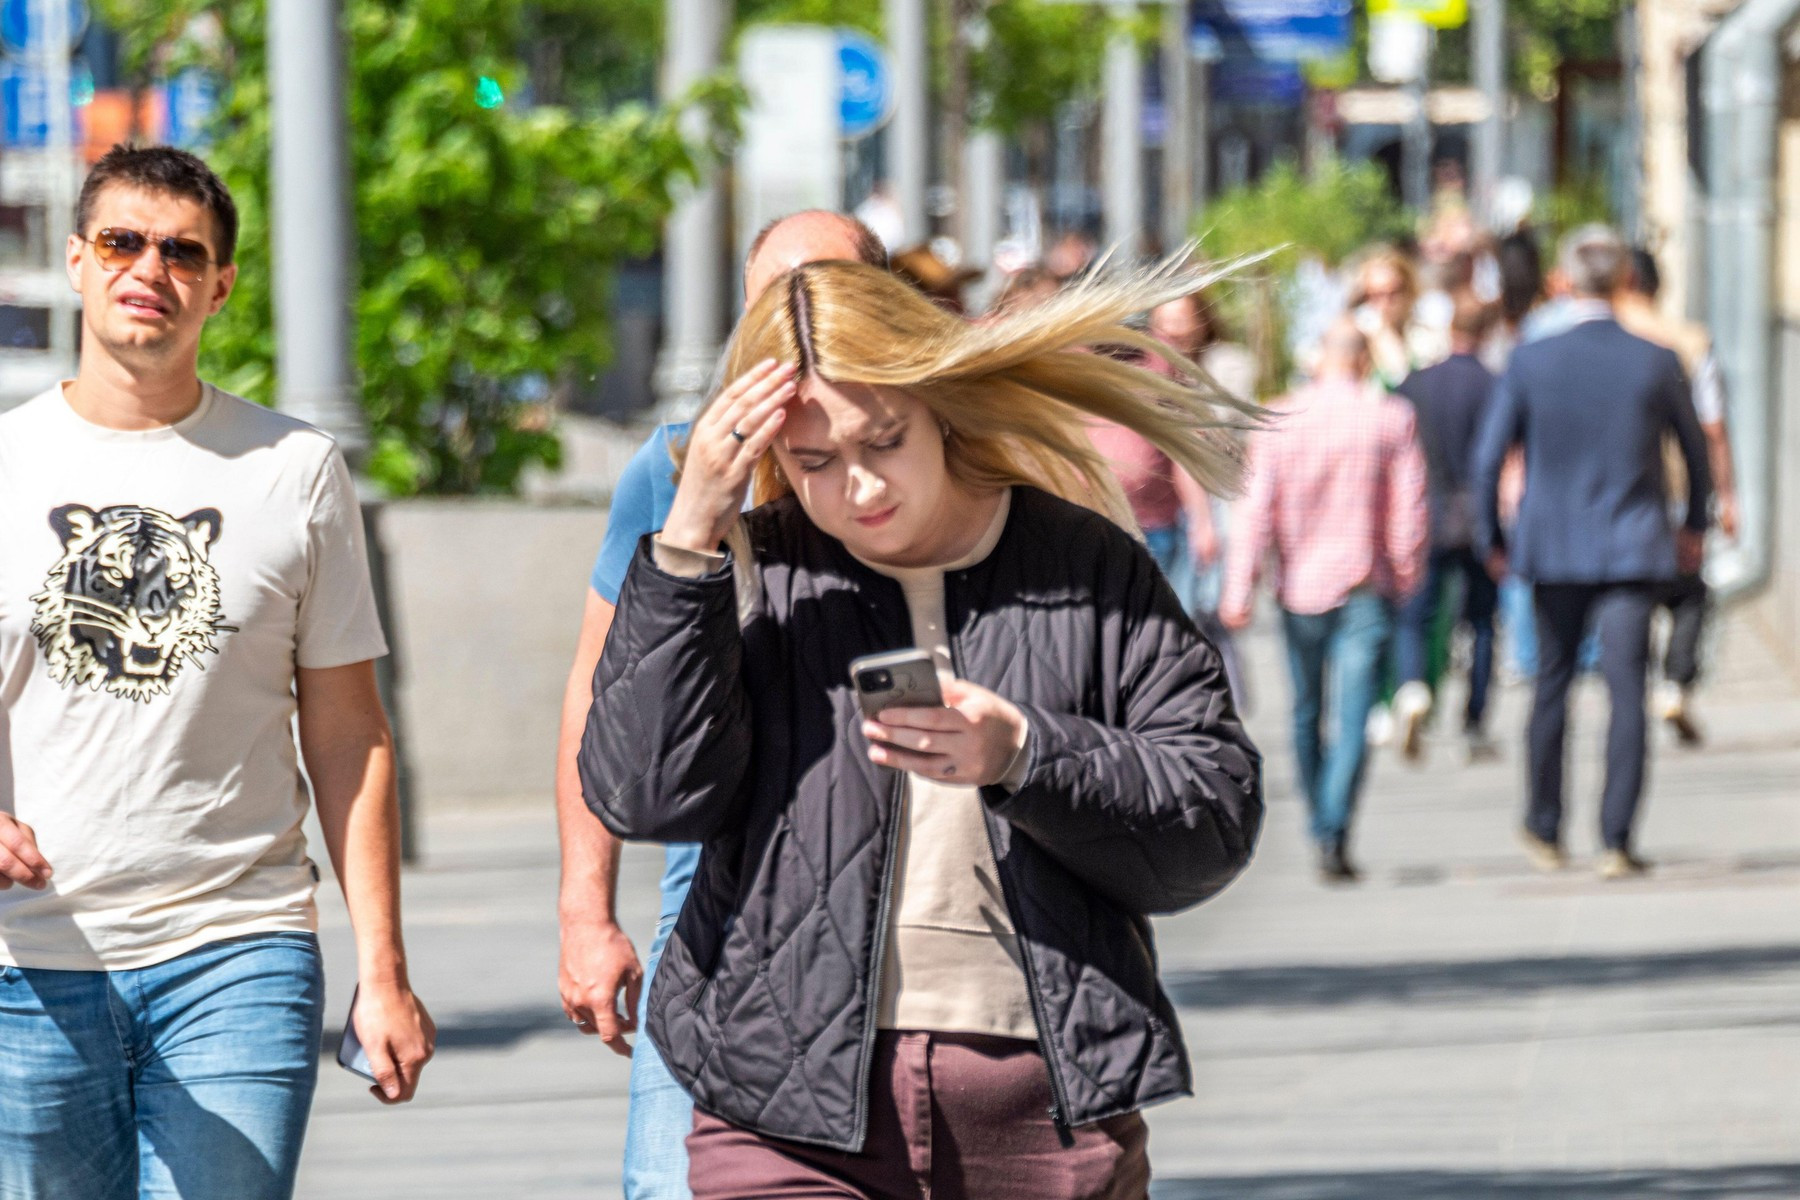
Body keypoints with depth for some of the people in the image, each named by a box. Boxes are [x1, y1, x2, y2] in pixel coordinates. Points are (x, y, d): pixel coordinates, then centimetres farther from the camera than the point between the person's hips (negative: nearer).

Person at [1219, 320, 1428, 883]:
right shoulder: (1392, 418, -5)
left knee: (1307, 714, 17)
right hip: (1366, 586, -2)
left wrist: (1238, 588, -9)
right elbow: (1410, 506, -4)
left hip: (1301, 585, 2)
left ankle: (1322, 830, 28)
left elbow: (1257, 508, -8)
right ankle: (1336, 833, -20)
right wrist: (1406, 575, 10)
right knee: (1353, 718, -6)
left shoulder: (1280, 419, -3)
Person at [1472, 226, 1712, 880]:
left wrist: (1491, 538, 10)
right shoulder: (1657, 362, -6)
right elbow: (1696, 451, 8)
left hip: (1553, 549, 1)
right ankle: (1617, 839, -8)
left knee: (1553, 684, 17)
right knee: (1626, 692, -1)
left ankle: (1546, 831, 26)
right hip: (1634, 550, -1)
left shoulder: (1529, 362, -8)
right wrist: (1693, 525, 25)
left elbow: (1487, 457, -5)